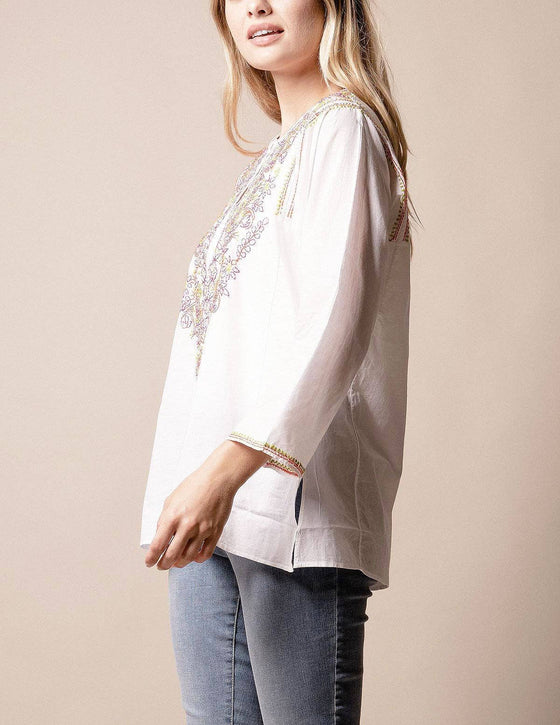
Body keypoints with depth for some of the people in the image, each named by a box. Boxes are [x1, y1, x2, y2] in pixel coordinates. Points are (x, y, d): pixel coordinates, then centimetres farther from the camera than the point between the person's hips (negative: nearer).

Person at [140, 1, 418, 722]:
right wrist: (199, 481, 15)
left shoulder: (343, 129, -2)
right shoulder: (273, 158, 25)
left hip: (292, 493, -8)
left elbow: (336, 324, -16)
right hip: (210, 504, 8)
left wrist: (228, 470, -25)